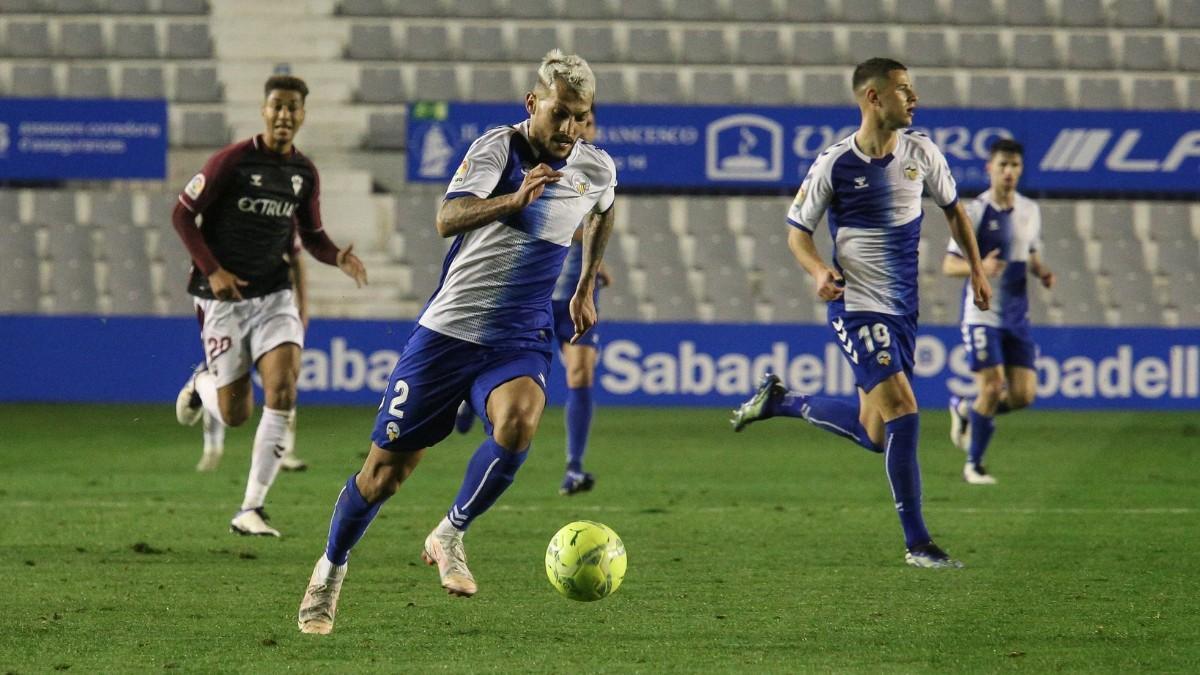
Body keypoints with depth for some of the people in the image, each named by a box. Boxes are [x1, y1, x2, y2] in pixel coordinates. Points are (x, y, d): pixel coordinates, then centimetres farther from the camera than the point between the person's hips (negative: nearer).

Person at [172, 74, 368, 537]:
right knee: (235, 415, 0)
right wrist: (212, 270, -17)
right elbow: (182, 215, -7)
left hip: (274, 295, 4)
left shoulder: (305, 173, 4)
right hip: (224, 297, -3)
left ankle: (251, 510, -11)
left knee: (283, 391, -18)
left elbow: (311, 235, 17)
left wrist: (338, 257, -5)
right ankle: (201, 385, 40)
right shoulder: (232, 161, -11)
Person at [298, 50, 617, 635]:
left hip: (521, 340, 2)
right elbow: (448, 219, -27)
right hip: (448, 329, -2)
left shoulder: (596, 170, 4)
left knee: (518, 421, -32)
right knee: (388, 466, 3)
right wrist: (515, 198, -43)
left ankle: (450, 536, -11)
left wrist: (585, 289, 27)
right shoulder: (497, 148, -10)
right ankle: (331, 569, 28)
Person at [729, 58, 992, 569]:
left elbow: (952, 207, 19)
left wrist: (976, 269, 15)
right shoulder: (834, 165, -11)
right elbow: (797, 231, -1)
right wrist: (819, 271, -20)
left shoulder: (920, 152, 2)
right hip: (856, 306, -6)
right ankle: (916, 543, -9)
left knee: (874, 435, 10)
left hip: (902, 309, 6)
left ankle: (780, 401, 34)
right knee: (902, 411, -17)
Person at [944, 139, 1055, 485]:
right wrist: (980, 267, -28)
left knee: (1024, 394, -2)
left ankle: (965, 409, 27)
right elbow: (949, 265, -8)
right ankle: (973, 466, 5)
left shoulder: (1030, 210, 9)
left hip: (1017, 316, 5)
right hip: (982, 314, -5)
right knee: (992, 388, -13)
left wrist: (1042, 272, 0)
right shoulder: (975, 212, -8)